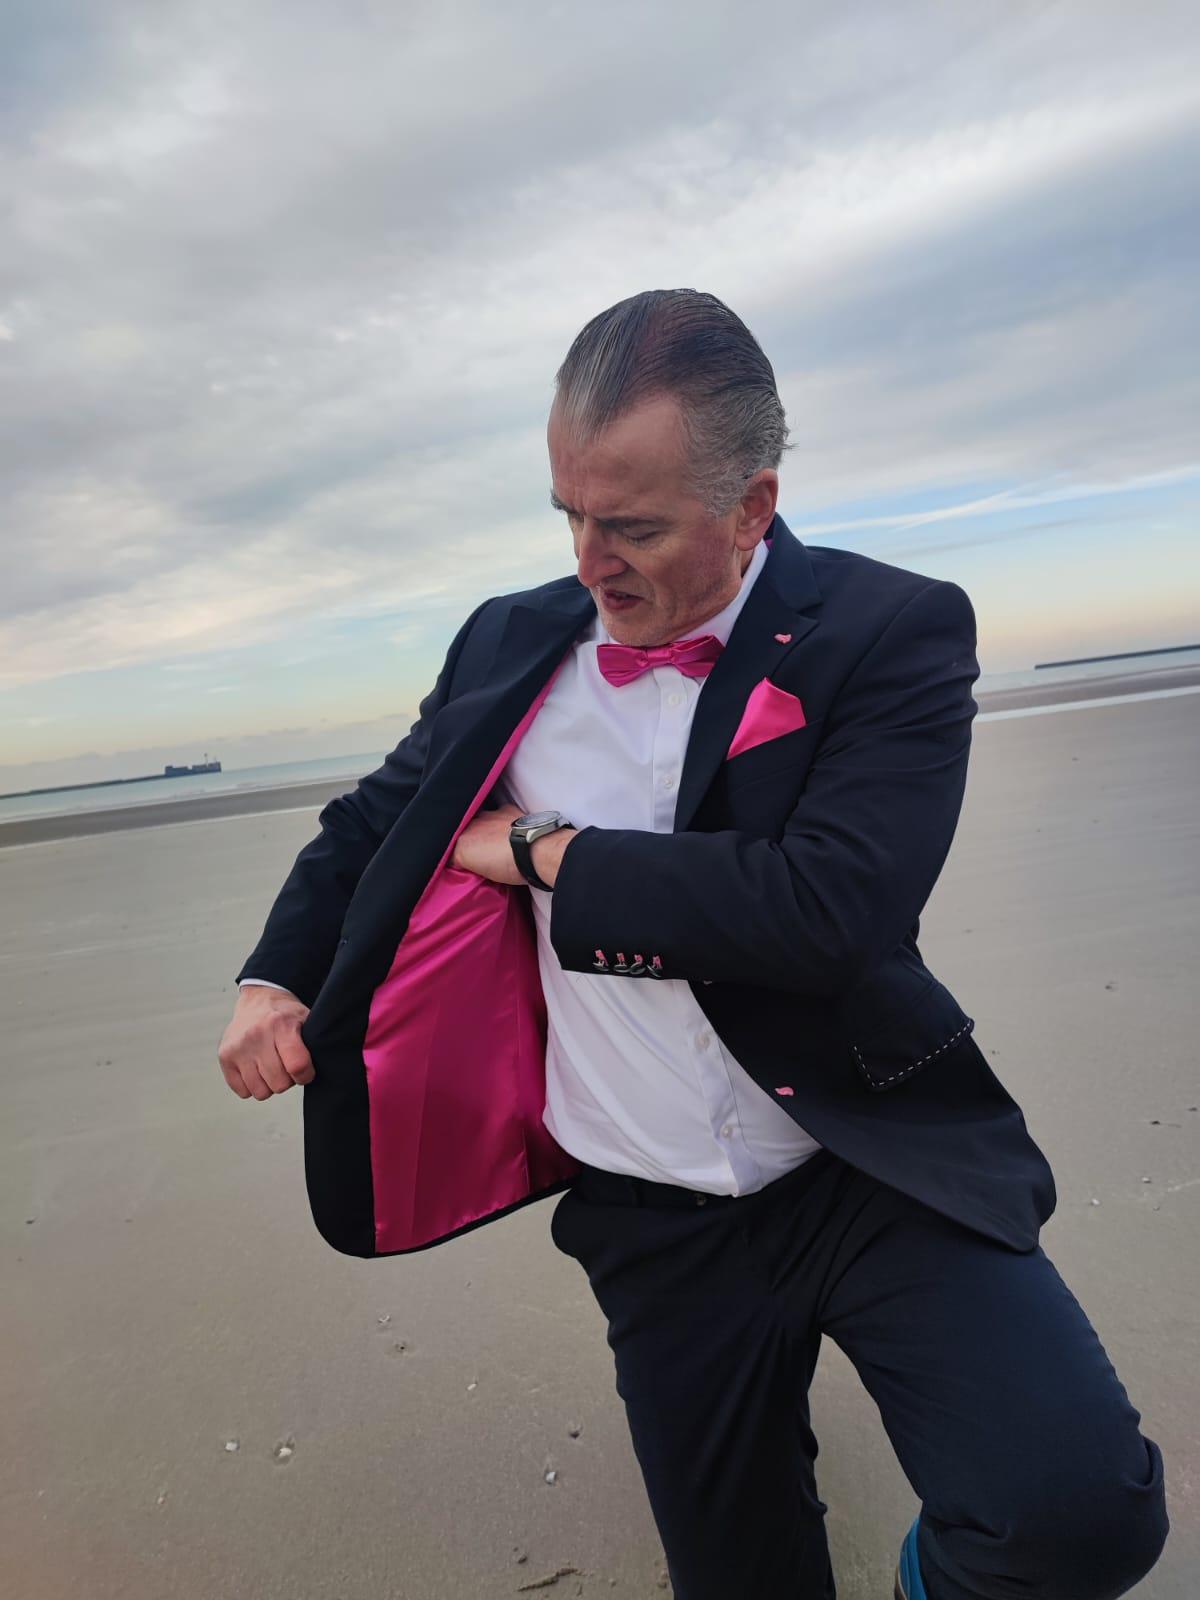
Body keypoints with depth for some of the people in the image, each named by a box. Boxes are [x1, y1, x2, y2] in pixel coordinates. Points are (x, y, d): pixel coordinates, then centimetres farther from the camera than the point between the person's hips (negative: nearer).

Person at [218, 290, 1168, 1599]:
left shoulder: (893, 632, -12)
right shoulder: (514, 643, 2)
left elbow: (830, 903, -25)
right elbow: (378, 817, 14)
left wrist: (547, 852, -16)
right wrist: (275, 974, 0)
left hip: (871, 1178, -2)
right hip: (652, 1223, 3)